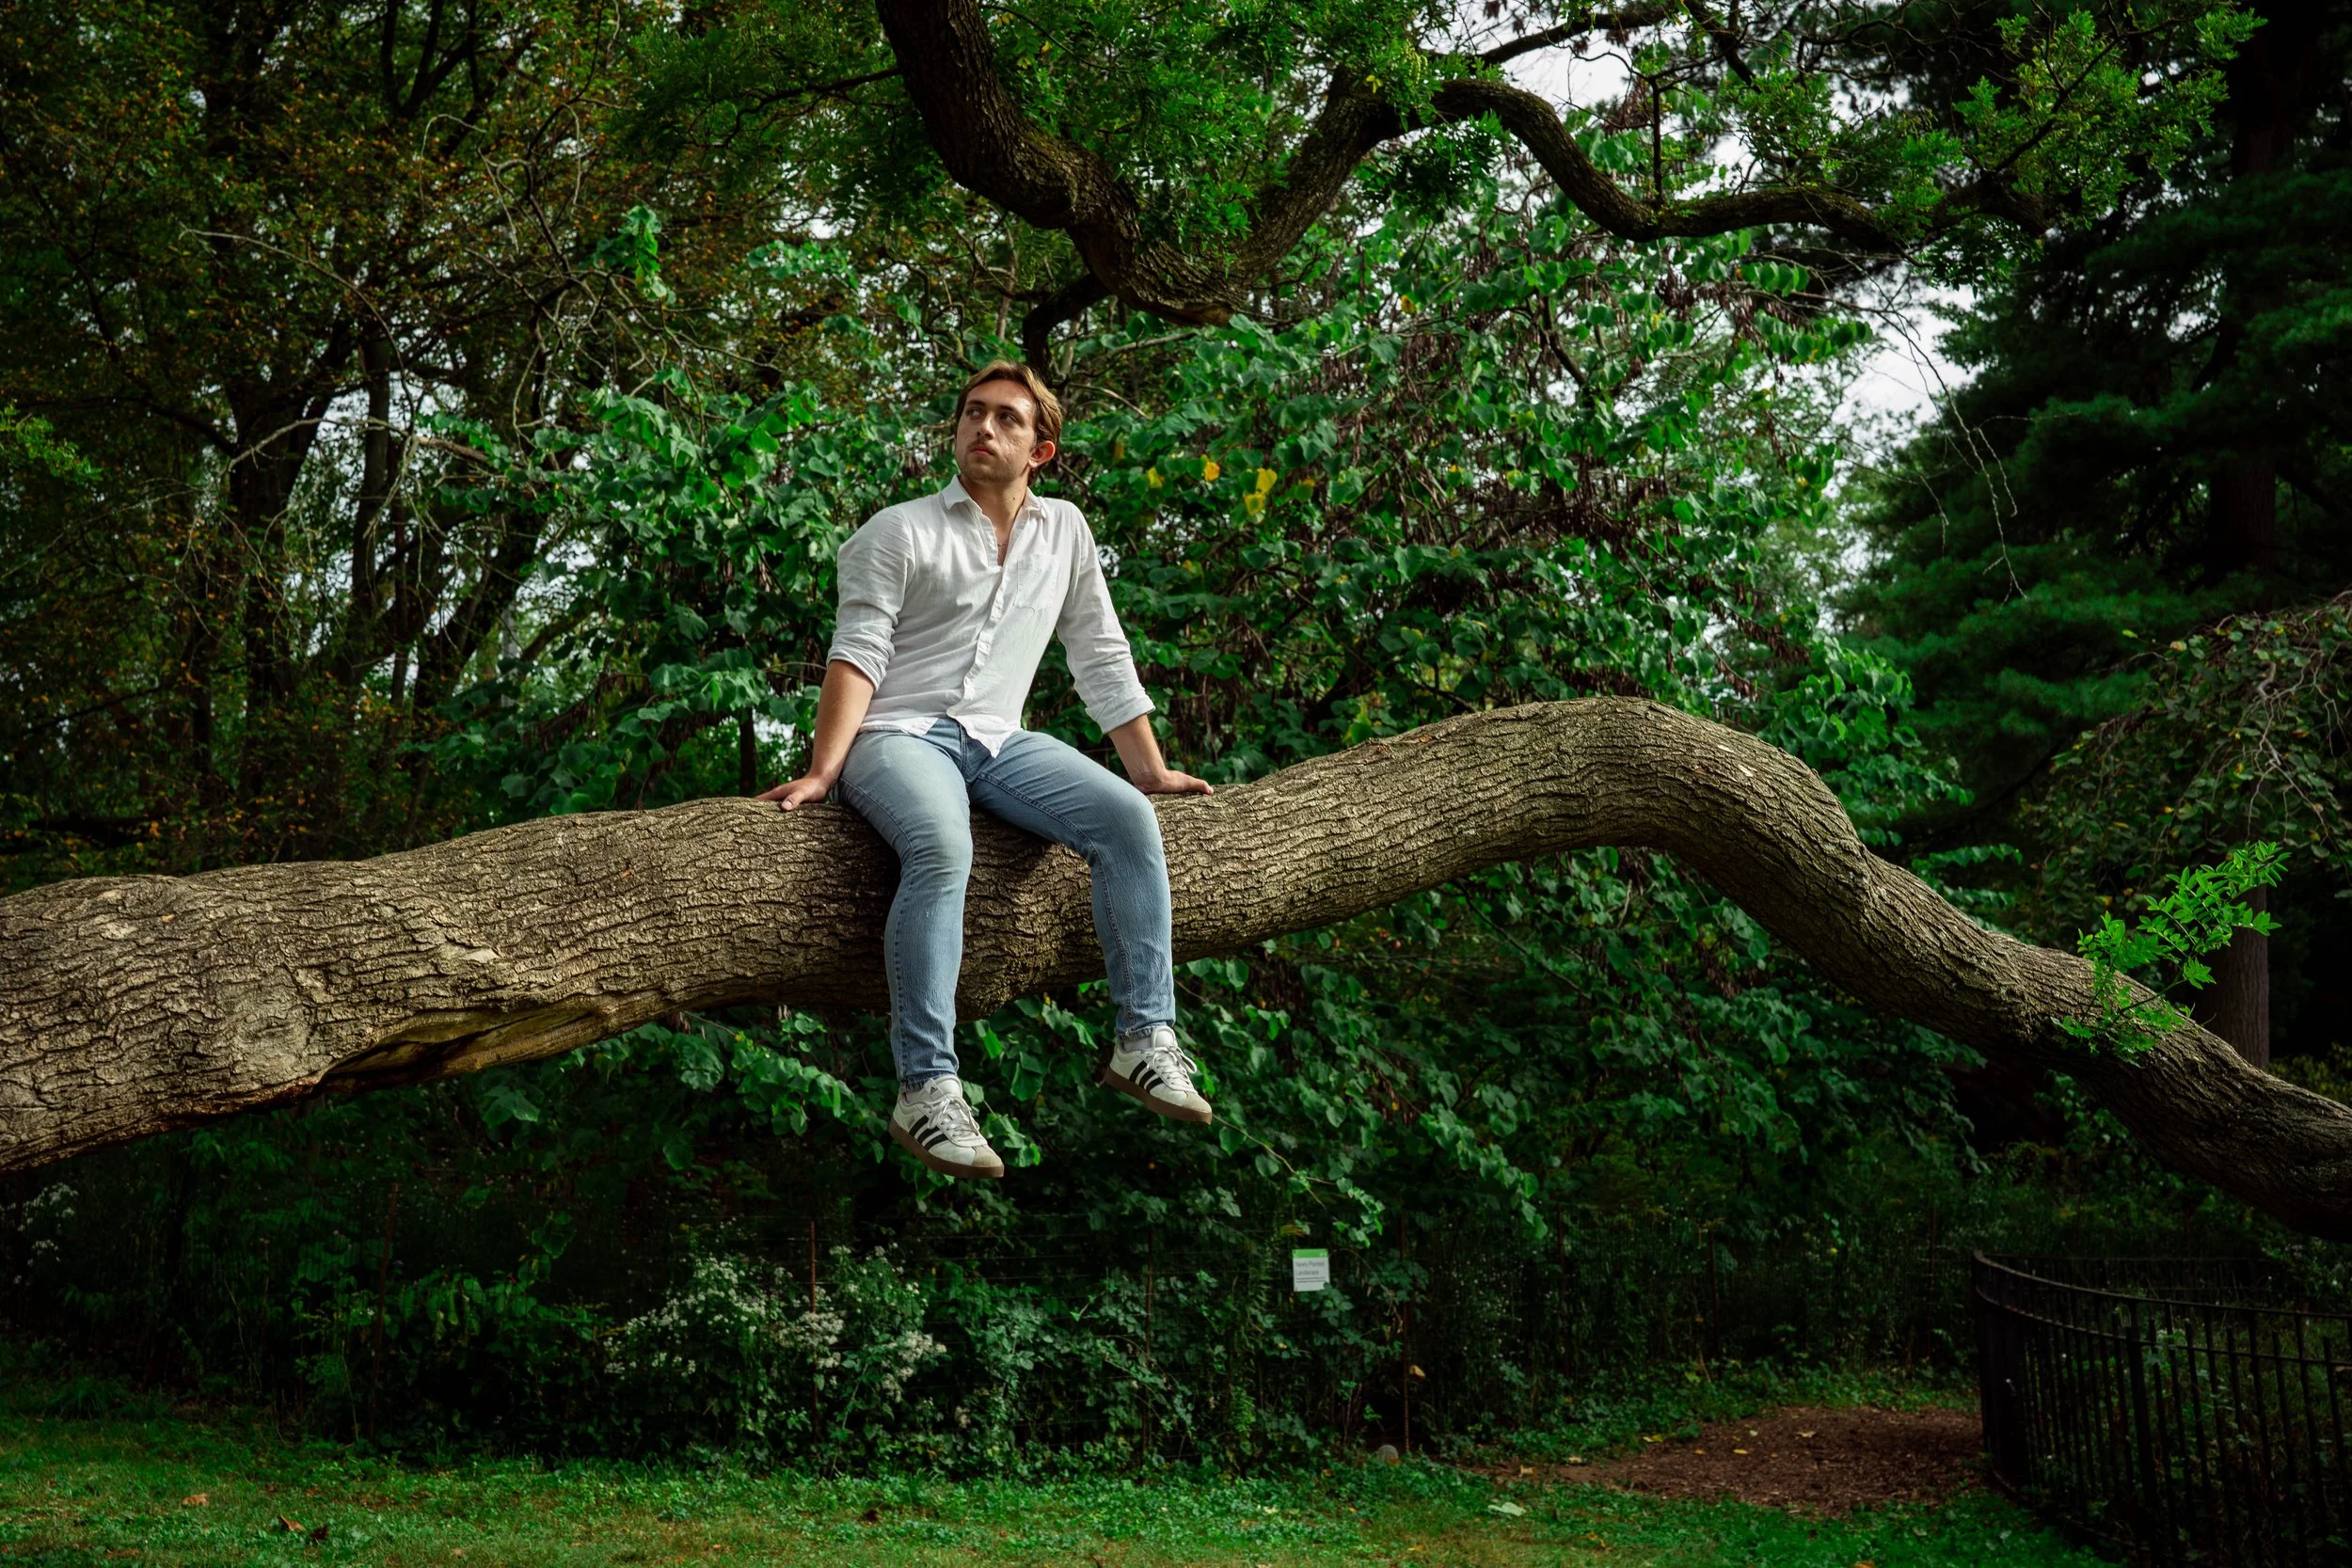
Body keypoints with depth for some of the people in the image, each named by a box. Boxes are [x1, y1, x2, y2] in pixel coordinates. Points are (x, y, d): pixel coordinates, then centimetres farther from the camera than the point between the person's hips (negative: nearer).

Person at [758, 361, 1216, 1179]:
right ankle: (927, 1089, -40)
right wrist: (822, 771, -21)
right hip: (899, 735, -5)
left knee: (1128, 818, -20)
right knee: (941, 847, -37)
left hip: (998, 741, 5)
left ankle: (1144, 1039, -17)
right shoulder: (899, 533, 2)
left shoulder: (1065, 531, 16)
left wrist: (1152, 770, 17)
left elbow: (1102, 658, 20)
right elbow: (858, 653, -8)